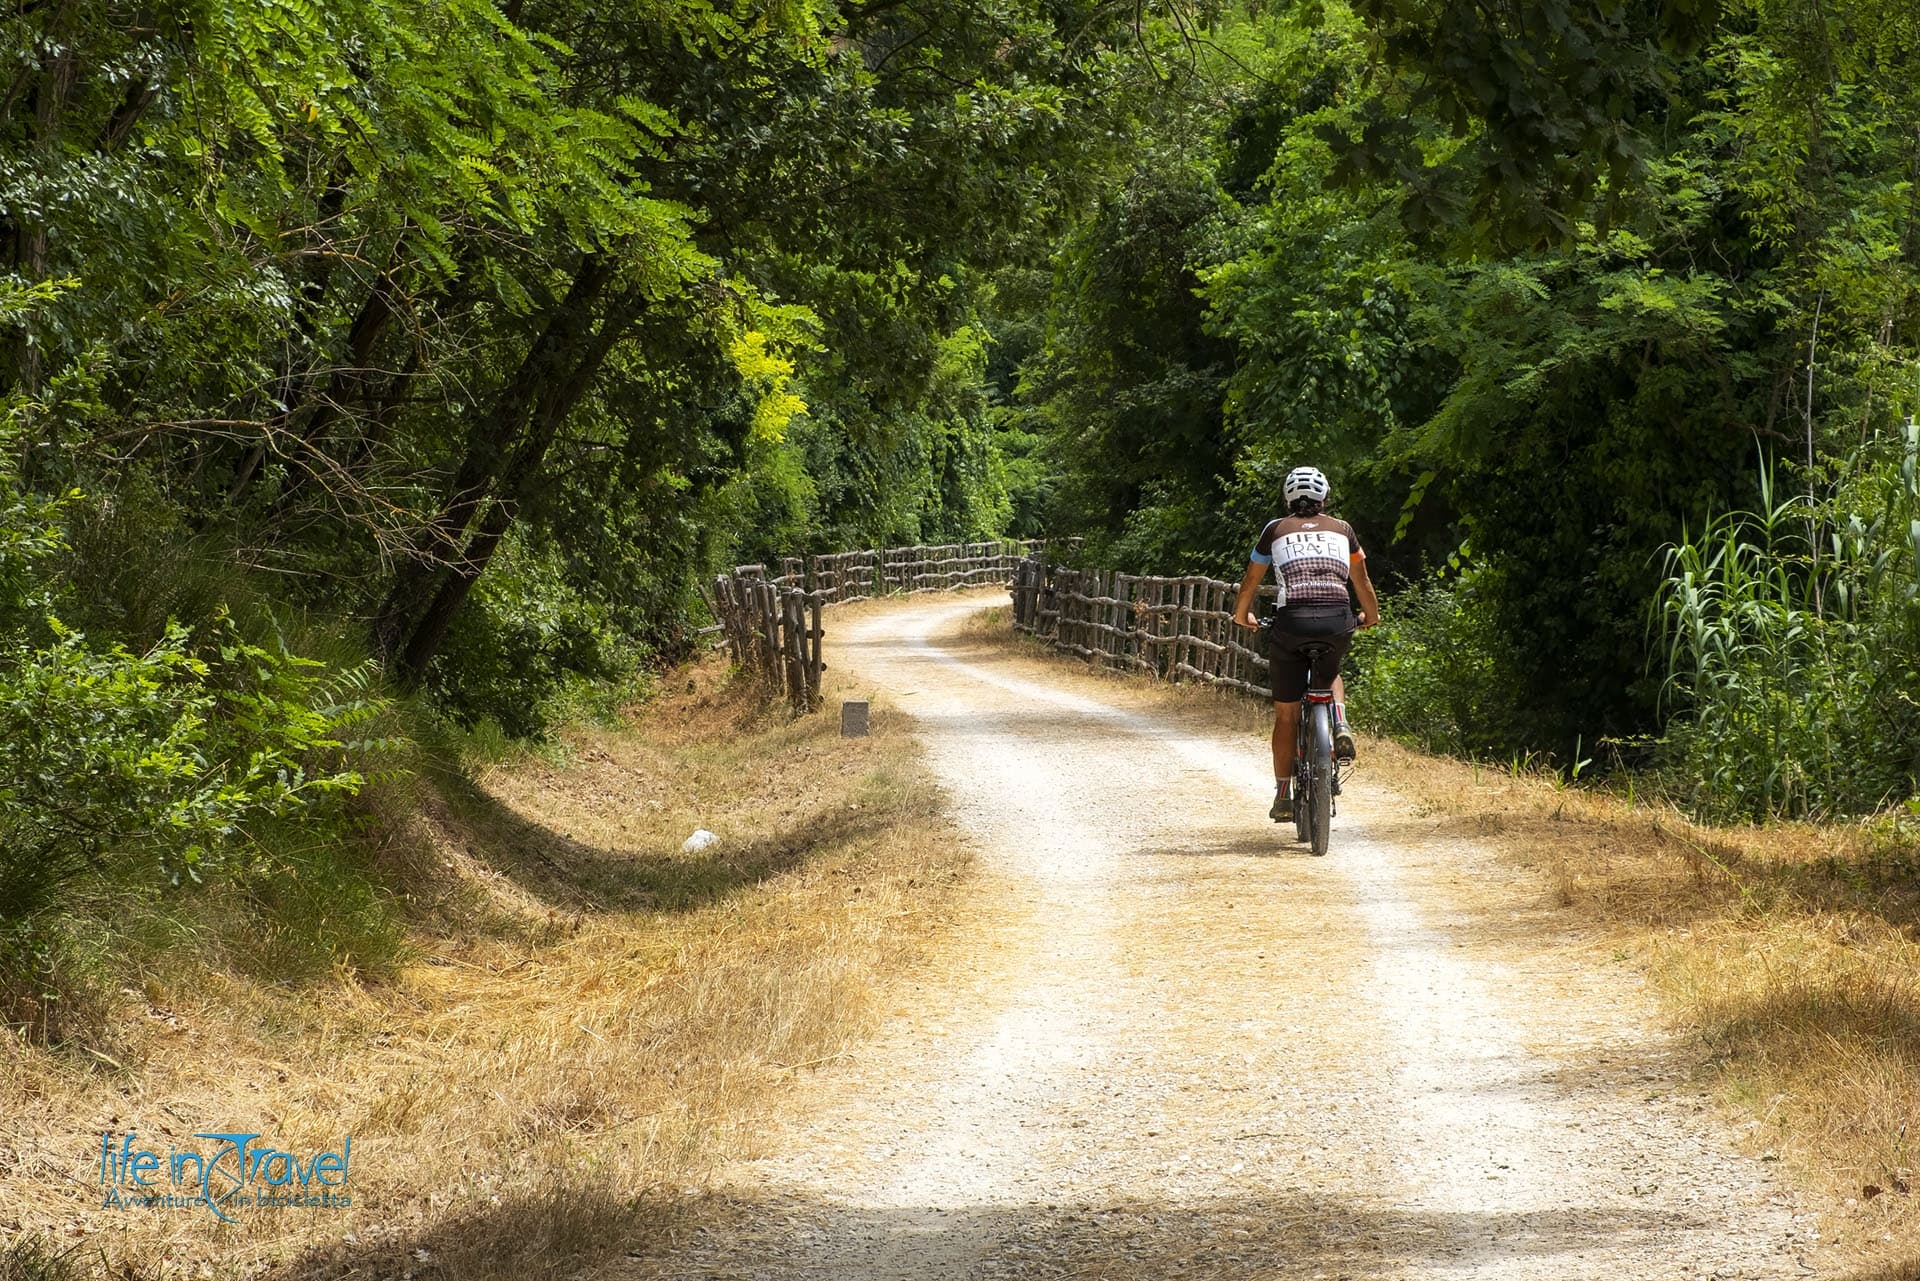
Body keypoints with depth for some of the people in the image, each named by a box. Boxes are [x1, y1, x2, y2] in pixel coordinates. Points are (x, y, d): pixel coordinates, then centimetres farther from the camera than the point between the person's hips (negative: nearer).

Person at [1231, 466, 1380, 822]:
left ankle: (1283, 796, 10)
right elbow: (1361, 581, 29)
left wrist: (1242, 613, 43)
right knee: (1330, 673, 34)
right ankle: (1341, 726, 6)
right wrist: (1371, 615, 47)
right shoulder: (1342, 530, 18)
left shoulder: (1276, 530, 14)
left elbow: (1251, 580, 24)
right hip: (1338, 620, 2)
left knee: (1286, 713, 9)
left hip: (1293, 622, -2)